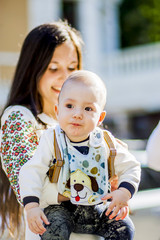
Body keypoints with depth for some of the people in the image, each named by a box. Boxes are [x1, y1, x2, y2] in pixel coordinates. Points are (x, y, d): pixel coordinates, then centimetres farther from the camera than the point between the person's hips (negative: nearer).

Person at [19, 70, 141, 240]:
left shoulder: (106, 143, -4)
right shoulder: (52, 140, -10)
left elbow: (131, 167, 6)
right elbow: (32, 171, -14)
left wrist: (124, 192, -13)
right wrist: (31, 206, -26)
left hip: (96, 208, 3)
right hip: (61, 208, -2)